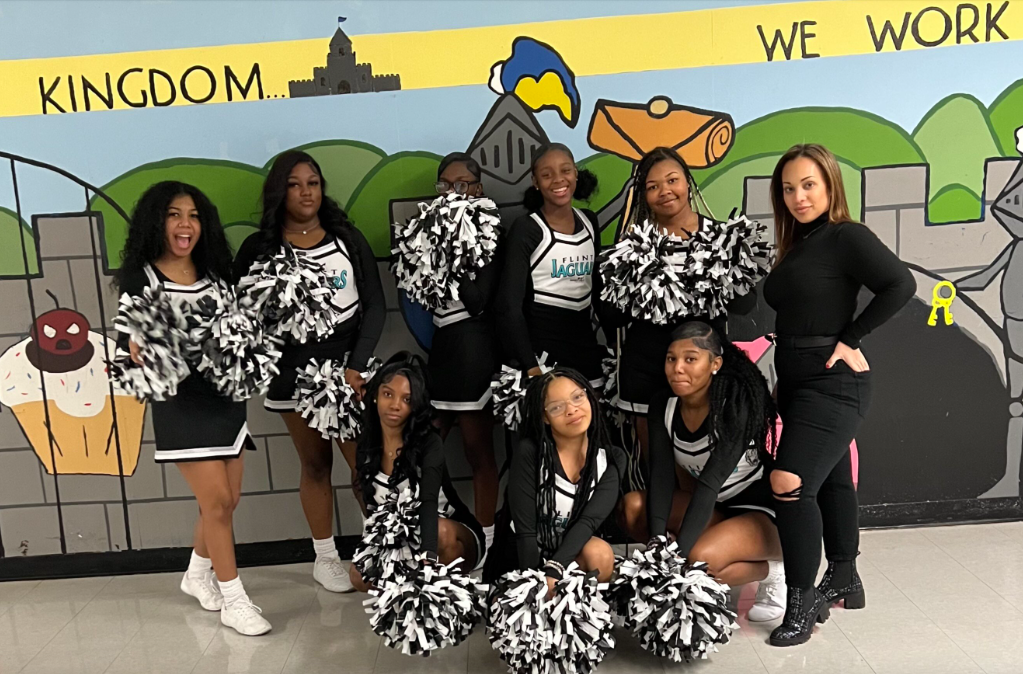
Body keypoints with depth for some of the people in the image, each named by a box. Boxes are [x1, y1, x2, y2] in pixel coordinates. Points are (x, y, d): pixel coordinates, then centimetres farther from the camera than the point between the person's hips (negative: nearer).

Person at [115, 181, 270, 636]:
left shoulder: (215, 273, 9)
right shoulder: (140, 278, -6)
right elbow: (136, 350, -7)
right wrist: (149, 354, -28)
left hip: (225, 396, 6)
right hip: (181, 402, -6)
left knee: (227, 499, 13)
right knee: (216, 501, -6)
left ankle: (197, 574, 37)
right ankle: (234, 601, 8)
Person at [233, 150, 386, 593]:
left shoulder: (348, 238, 4)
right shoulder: (259, 248, 1)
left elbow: (374, 306, 1)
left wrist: (357, 366, -8)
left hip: (350, 366, 1)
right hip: (294, 374, 0)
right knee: (316, 466, 10)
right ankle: (325, 558, 26)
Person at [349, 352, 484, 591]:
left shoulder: (430, 444, -21)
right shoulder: (367, 444, -6)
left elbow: (428, 502, -37)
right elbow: (372, 505, -2)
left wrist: (429, 556, -53)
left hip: (456, 538, -4)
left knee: (442, 532, -37)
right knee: (361, 575, -21)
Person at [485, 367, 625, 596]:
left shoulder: (612, 459, -6)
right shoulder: (529, 452, -16)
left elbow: (590, 520, -18)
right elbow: (524, 529, -17)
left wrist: (553, 571, -31)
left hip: (571, 555, 3)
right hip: (520, 562, -2)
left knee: (599, 553, -27)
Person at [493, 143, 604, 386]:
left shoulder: (589, 221, 7)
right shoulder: (525, 228, -11)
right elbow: (508, 304, -16)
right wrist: (529, 366, -20)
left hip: (584, 340, 6)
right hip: (539, 342, -6)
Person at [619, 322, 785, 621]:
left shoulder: (737, 403, -26)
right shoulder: (663, 405, -8)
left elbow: (711, 481, -31)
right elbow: (662, 476, -13)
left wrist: (678, 554, -34)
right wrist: (658, 538, -28)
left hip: (764, 512, -6)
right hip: (713, 507, 6)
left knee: (700, 559, -31)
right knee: (633, 506, -14)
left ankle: (771, 572, -3)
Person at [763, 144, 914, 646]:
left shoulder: (846, 237, -11)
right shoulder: (797, 245, 11)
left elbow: (901, 285, -22)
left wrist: (849, 339, -18)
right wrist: (782, 382, 3)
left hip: (833, 383, -9)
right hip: (798, 383, 9)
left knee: (791, 483, -15)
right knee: (831, 479, 18)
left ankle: (802, 601, -1)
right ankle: (843, 580, 33)